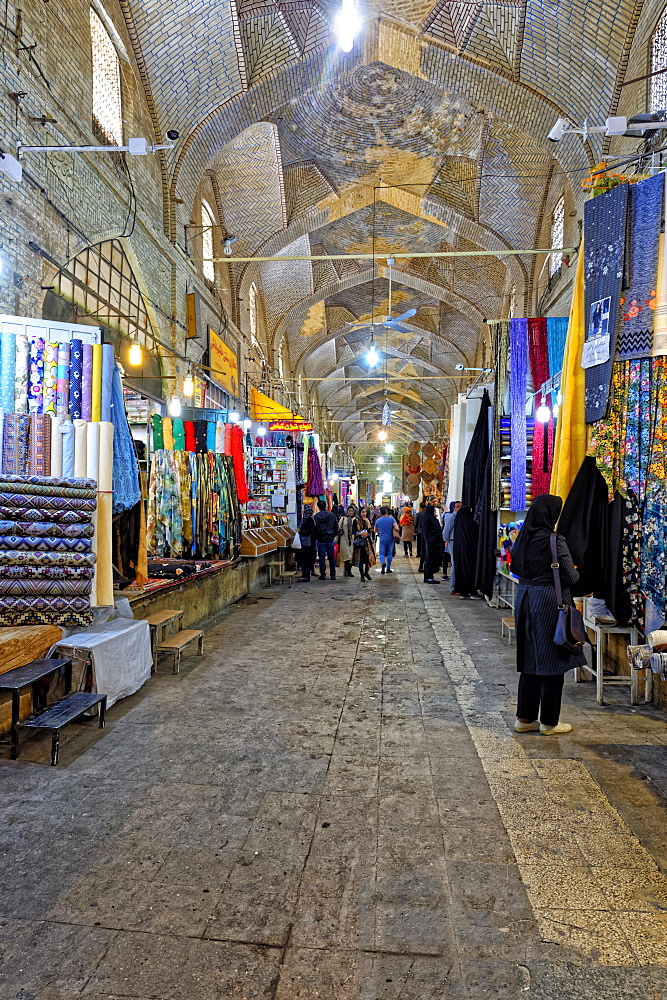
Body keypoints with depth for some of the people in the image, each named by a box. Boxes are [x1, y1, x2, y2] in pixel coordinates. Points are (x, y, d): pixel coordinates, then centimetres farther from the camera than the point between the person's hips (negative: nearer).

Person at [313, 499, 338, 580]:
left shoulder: (316, 516, -7)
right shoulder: (332, 515, -1)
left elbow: (315, 528, -4)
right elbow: (336, 527, 3)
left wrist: (316, 537, 9)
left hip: (321, 540, -2)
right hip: (330, 539, 2)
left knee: (322, 558, 5)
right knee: (331, 558, 9)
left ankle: (323, 575, 5)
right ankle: (333, 575, 11)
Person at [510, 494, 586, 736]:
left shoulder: (523, 539, 5)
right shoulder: (555, 541, -16)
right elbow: (571, 577, -12)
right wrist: (573, 572, 8)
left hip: (525, 598, 7)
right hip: (549, 600, -7)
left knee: (529, 660, 14)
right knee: (551, 662, 5)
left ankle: (525, 718, 22)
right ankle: (549, 722, 15)